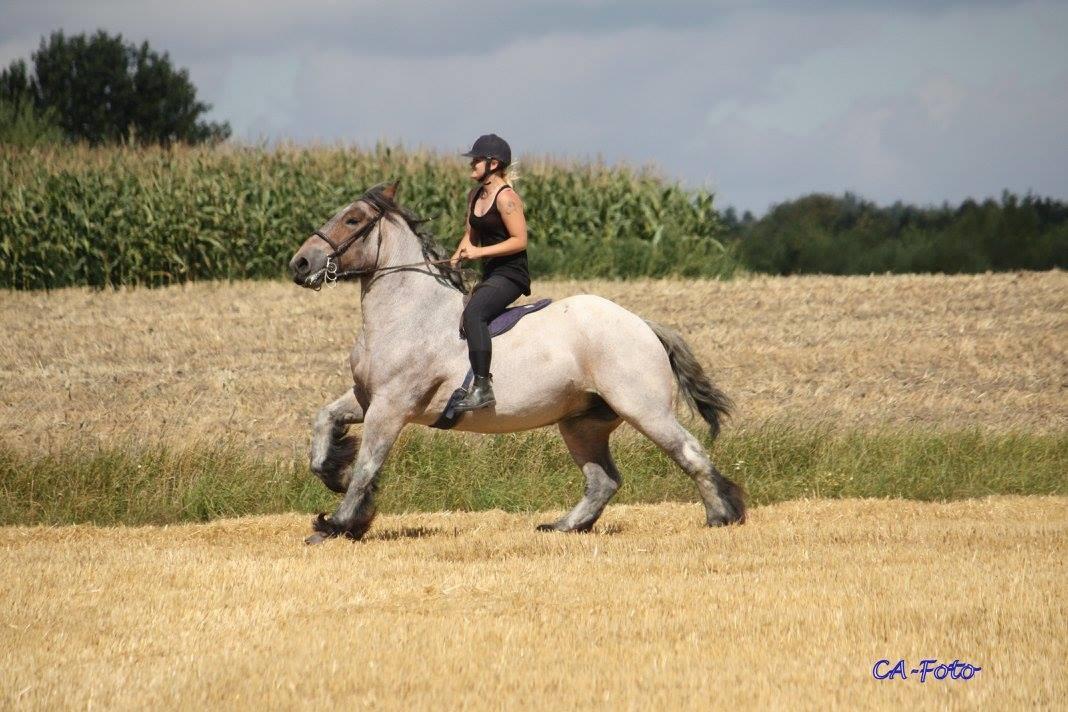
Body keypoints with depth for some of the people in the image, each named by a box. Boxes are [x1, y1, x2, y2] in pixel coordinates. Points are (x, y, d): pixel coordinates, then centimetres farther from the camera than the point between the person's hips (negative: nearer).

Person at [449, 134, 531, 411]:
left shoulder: (505, 197, -14)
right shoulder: (475, 195, 13)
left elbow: (520, 240, -18)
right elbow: (471, 234, 23)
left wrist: (480, 252, -21)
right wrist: (454, 261, 7)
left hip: (511, 274, -11)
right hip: (490, 274, 11)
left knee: (473, 313, -33)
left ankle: (482, 386, -40)